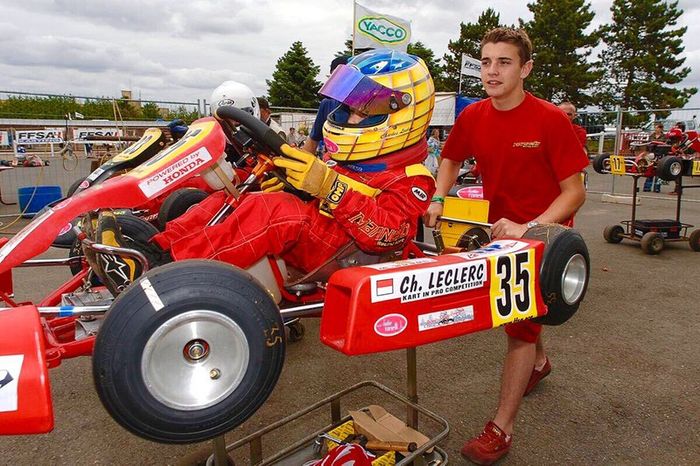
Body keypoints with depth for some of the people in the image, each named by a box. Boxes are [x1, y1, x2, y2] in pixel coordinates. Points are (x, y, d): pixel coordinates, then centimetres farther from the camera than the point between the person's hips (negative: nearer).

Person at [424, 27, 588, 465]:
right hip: (500, 229, 6)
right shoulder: (472, 117, -5)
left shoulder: (550, 119, -20)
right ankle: (539, 361, 57)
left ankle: (501, 429, 8)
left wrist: (528, 229, -30)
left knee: (520, 326, -6)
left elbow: (575, 192, -18)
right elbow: (451, 159, 13)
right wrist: (438, 199, -5)